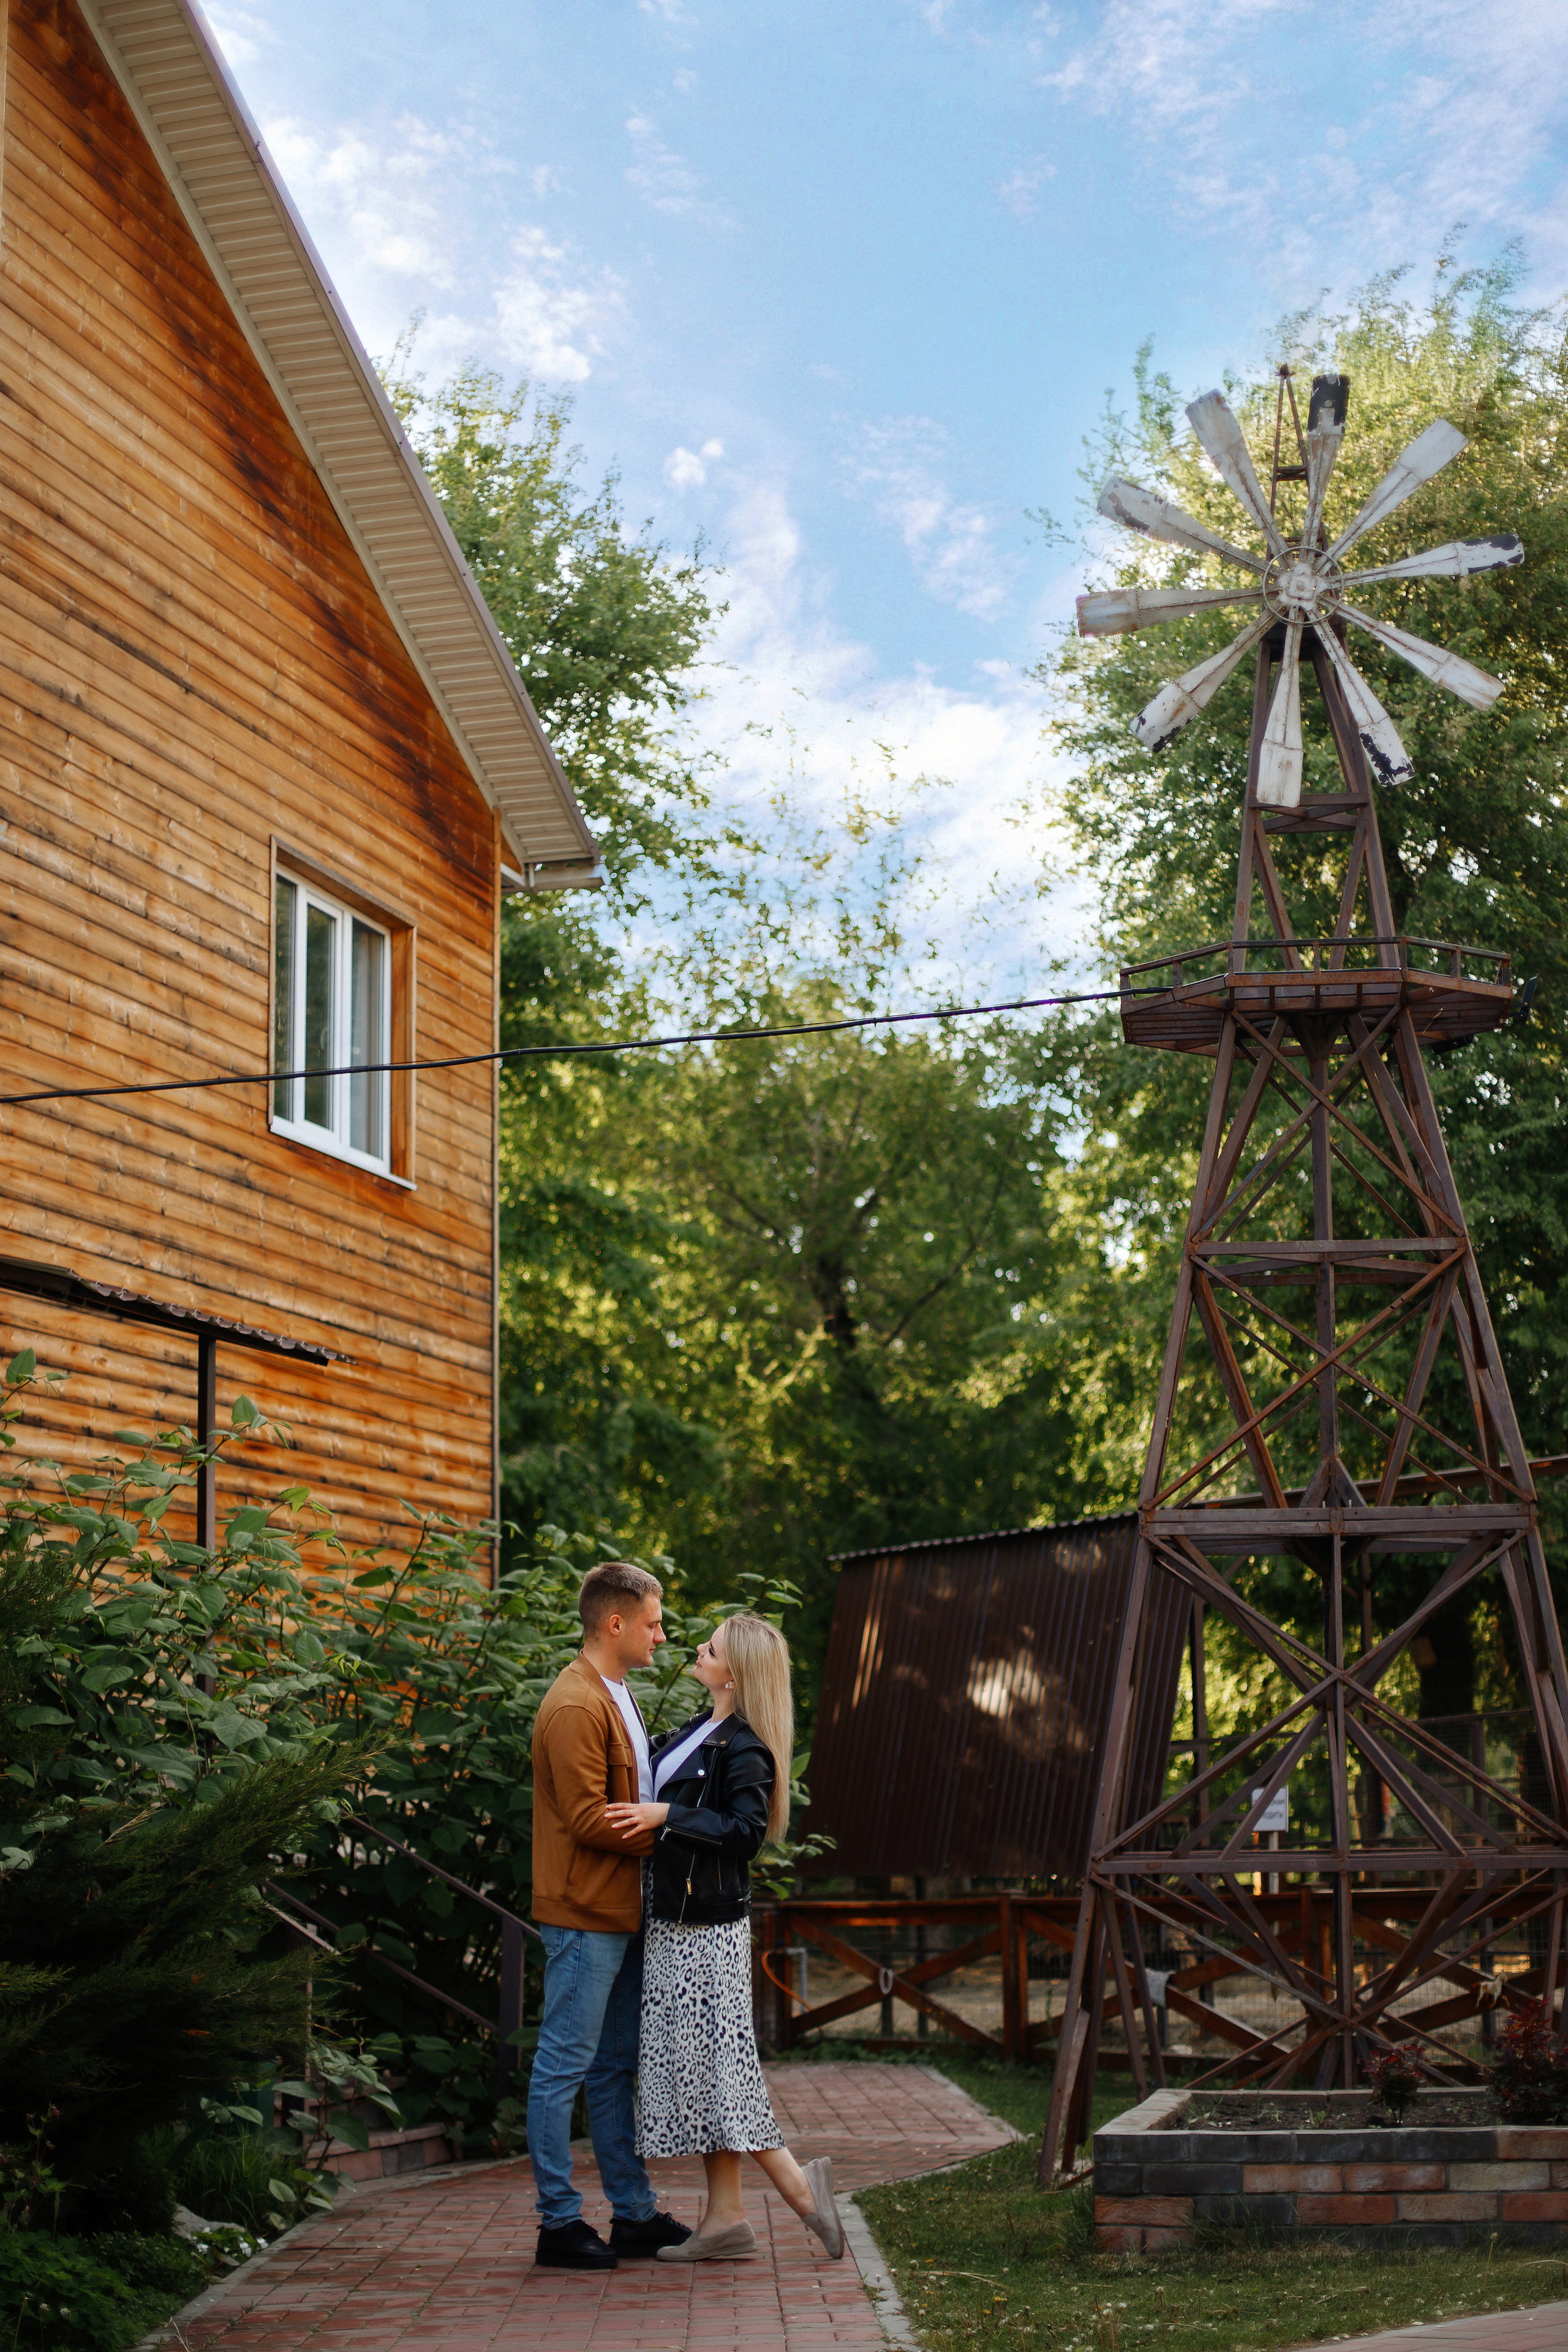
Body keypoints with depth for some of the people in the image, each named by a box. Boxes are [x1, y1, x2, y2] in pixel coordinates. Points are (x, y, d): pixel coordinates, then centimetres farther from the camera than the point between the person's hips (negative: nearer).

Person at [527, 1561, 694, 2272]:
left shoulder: (615, 1699, 17)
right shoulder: (575, 1706, -16)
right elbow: (586, 1818, -21)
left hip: (620, 1916, 10)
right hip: (585, 1916, -10)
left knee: (616, 2067, 14)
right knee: (564, 2068, -2)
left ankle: (634, 2214, 21)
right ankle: (560, 2224, 4)